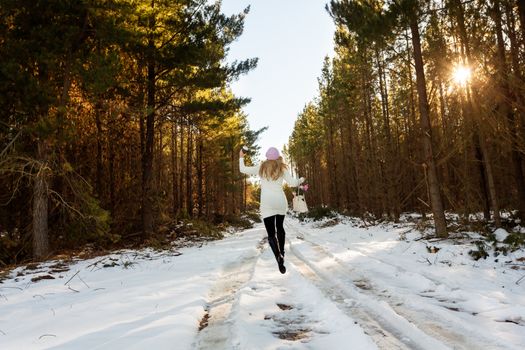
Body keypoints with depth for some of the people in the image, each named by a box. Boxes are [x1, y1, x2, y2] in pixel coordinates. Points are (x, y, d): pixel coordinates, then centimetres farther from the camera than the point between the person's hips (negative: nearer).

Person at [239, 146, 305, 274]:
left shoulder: (261, 167, 6)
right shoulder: (282, 168, 5)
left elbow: (243, 170, 12)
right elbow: (293, 183, -2)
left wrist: (241, 158, 29)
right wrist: (301, 180, 18)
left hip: (267, 203, -2)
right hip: (280, 201, 2)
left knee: (271, 233, -4)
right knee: (279, 227, 25)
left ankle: (279, 257, -23)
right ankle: (281, 252, 30)